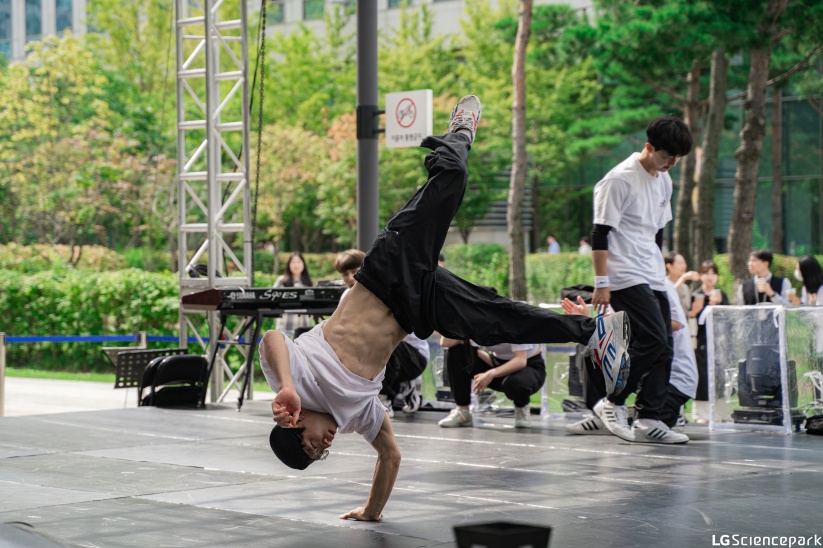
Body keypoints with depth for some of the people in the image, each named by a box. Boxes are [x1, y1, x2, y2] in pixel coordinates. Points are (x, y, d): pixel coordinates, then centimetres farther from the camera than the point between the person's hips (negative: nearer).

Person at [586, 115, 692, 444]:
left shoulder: (664, 180, 14)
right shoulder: (620, 180, -12)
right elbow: (600, 235, -14)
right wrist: (602, 283, -17)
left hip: (654, 280, 9)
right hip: (626, 278, -9)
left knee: (662, 348, 2)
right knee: (653, 342, -17)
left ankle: (648, 420, 6)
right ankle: (612, 403, -3)